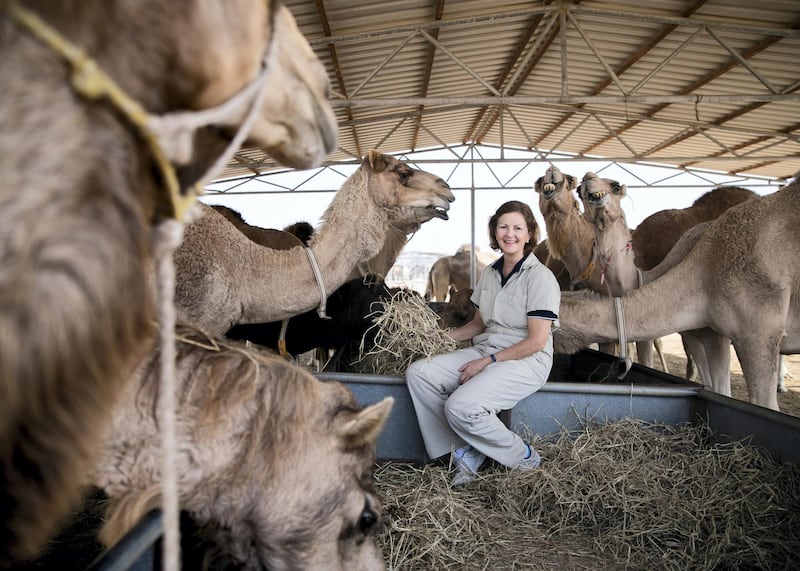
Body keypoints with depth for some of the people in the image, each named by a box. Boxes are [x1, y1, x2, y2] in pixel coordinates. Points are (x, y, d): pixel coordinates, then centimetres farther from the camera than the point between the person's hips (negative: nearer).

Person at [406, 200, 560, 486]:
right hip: (485, 351, 8)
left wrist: (487, 362, -16)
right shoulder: (489, 273, 11)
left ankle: (524, 456, -3)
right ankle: (464, 451, -6)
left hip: (526, 361, -7)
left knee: (461, 406, -29)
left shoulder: (540, 277, -11)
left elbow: (537, 341, -15)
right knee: (417, 372, -12)